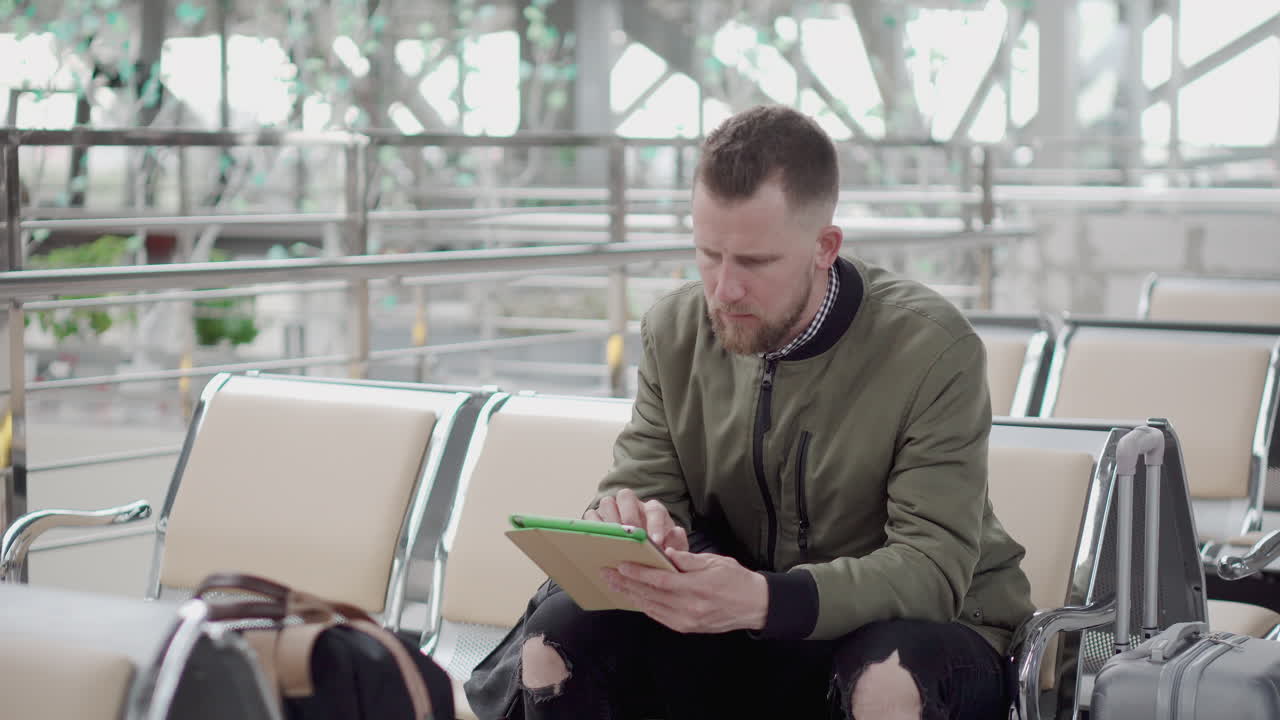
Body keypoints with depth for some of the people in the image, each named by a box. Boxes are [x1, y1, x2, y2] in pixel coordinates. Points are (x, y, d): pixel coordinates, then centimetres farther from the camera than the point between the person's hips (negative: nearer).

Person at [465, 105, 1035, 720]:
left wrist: (763, 598, -41)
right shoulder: (675, 332, -2)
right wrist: (625, 525, -29)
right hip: (744, 634, 4)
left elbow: (932, 569, -24)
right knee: (558, 634, -20)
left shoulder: (932, 349, -19)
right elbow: (639, 483, -1)